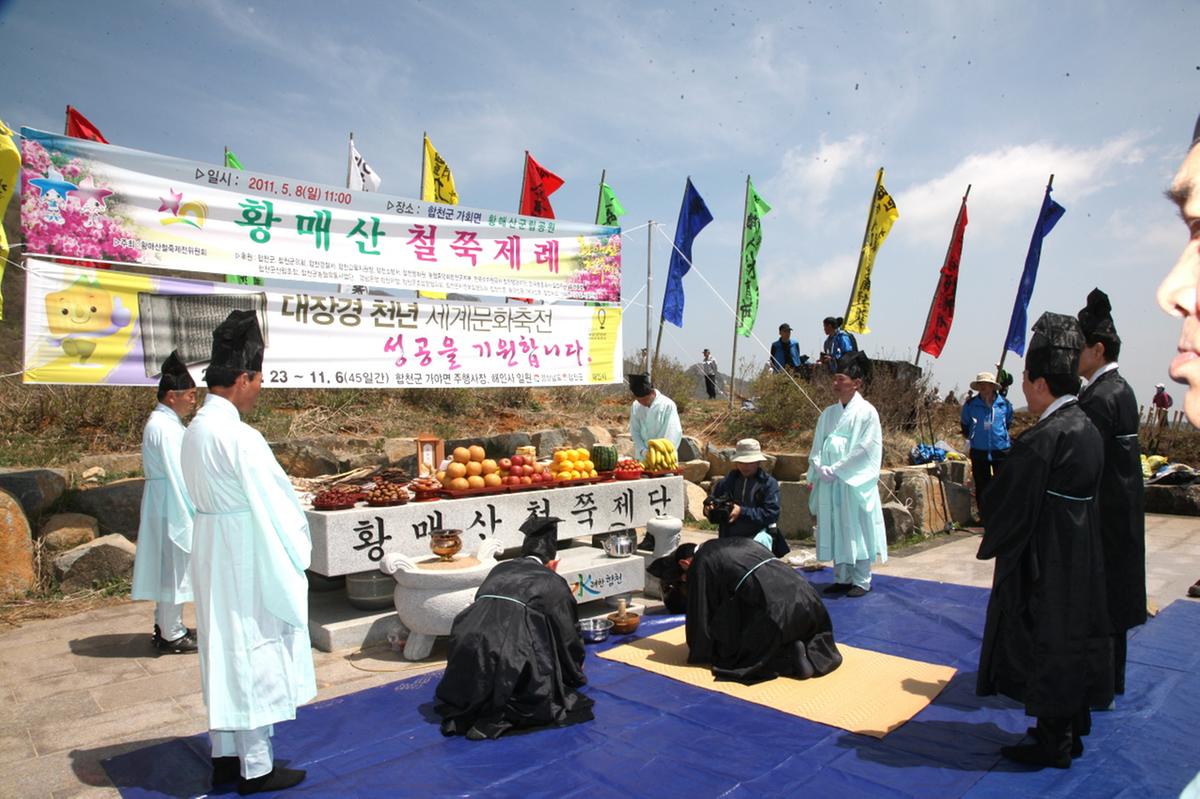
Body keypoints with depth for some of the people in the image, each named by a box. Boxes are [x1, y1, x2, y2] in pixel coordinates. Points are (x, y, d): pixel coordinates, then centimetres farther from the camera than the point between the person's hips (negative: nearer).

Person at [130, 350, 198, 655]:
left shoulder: (161, 422, 11)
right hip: (173, 506, -10)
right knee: (174, 566, 0)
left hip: (168, 505, 10)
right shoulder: (165, 428, -19)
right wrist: (195, 511, -14)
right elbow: (178, 475, -19)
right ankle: (172, 635, 10)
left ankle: (166, 626, 28)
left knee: (169, 567, 17)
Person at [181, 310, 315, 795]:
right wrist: (299, 550, -3)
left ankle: (226, 755, 31)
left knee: (224, 653, 18)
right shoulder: (239, 437, -23)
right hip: (249, 562, -9)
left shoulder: (196, 431, 5)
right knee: (255, 655, 3)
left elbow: (202, 496, 11)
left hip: (214, 558, 9)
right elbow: (273, 501, -19)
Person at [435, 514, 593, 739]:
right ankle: (501, 718, -8)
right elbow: (566, 634, 21)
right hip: (513, 658, -5)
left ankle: (469, 711, 6)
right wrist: (577, 674, 41)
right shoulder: (552, 582, 14)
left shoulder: (499, 570, 26)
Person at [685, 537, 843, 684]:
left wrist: (699, 653, 25)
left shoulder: (700, 564, 8)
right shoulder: (743, 542, 29)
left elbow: (700, 610, 11)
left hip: (775, 609, -7)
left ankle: (789, 658, -5)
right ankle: (811, 653, 5)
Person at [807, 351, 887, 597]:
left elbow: (865, 448, -12)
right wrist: (818, 469, -4)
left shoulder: (867, 412, -7)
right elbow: (817, 446, 13)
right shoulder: (828, 413, 12)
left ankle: (861, 581, 12)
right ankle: (842, 578, 20)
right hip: (829, 483, 6)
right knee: (835, 530, 9)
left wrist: (836, 470, -14)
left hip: (854, 482, -6)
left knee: (856, 529, 0)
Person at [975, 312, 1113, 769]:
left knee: (1046, 649, 5)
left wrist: (991, 546, -1)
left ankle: (1052, 744, 18)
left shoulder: (1041, 440, -24)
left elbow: (1010, 507, -18)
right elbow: (1081, 501, 12)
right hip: (1080, 564, 9)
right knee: (1071, 642, 19)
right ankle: (1070, 730, 33)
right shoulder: (1088, 431, 4)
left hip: (1043, 568, -9)